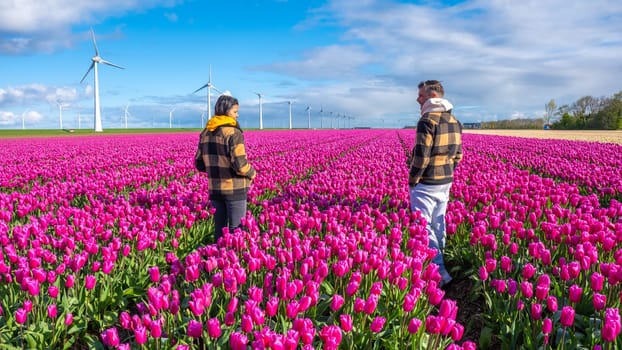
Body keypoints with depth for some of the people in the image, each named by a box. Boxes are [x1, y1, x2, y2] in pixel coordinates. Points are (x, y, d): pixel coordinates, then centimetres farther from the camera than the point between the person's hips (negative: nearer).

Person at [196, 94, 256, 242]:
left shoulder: (205, 133, 7)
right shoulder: (233, 132, -14)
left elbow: (199, 163, 11)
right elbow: (240, 164, -20)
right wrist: (252, 173, -2)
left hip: (214, 189, 6)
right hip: (234, 189, -6)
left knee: (219, 228, 16)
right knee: (235, 230, 3)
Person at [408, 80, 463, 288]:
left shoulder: (427, 120, -18)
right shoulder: (454, 122, 9)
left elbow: (421, 155, -21)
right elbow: (458, 154, 14)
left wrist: (412, 179, -9)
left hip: (426, 184, -9)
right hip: (446, 182, 9)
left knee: (424, 227, -3)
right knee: (438, 224, 17)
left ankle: (439, 272, -5)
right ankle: (437, 264, 29)